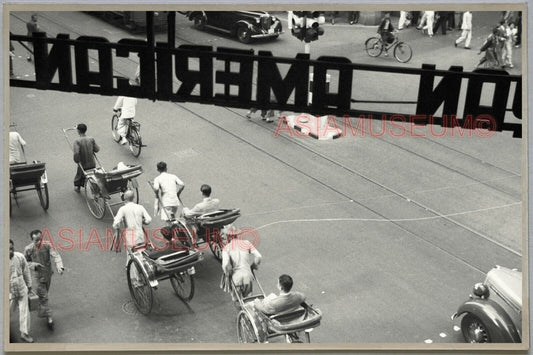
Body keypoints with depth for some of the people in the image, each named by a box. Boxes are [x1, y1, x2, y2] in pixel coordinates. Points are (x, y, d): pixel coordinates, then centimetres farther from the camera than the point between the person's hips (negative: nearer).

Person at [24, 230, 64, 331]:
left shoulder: (47, 245, -16)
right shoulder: (28, 249, -16)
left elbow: (55, 256, -25)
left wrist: (59, 267, -43)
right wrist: (33, 265, -23)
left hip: (48, 273, 3)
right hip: (39, 276, -2)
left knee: (44, 293, 23)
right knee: (43, 297, -3)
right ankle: (49, 319, 2)